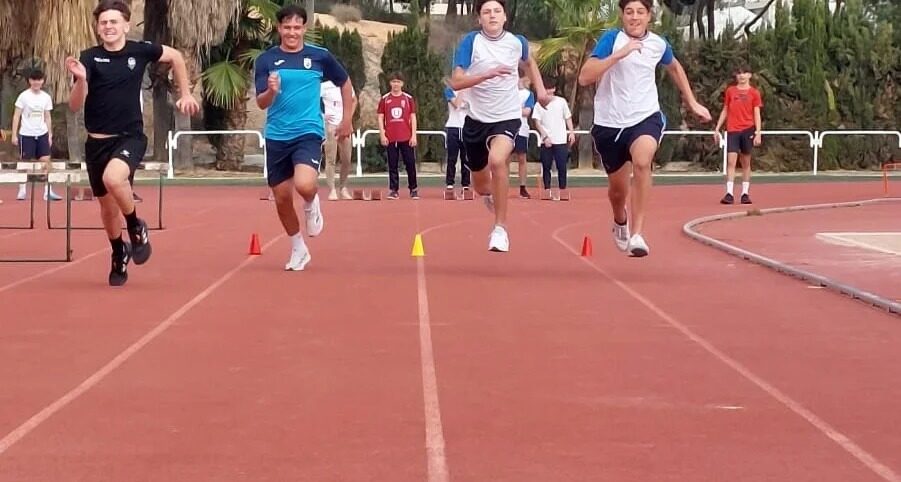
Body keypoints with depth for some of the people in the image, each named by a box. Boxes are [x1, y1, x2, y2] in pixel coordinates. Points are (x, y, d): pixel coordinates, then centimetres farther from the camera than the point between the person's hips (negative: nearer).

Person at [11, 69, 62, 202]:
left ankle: (48, 192, -5)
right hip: (26, 134, -3)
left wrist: (50, 135, 9)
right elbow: (16, 116, -3)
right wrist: (14, 135, -8)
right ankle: (22, 191, 12)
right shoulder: (24, 96, -4)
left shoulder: (46, 97, 7)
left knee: (46, 162, -5)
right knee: (24, 162, 3)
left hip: (42, 134, 3)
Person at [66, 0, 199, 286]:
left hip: (130, 137, -2)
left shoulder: (139, 51, -5)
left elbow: (175, 56, 15)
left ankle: (136, 228, -8)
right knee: (107, 206, 14)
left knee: (113, 177, -34)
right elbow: (74, 107, -12)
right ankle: (119, 254, 41)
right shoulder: (89, 58, -7)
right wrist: (81, 79, -30)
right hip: (97, 142, 2)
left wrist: (185, 94, 15)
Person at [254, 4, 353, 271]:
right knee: (282, 198, 7)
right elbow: (260, 103, -8)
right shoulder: (266, 60, -2)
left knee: (305, 185, -27)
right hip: (276, 137, 2)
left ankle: (311, 204, 10)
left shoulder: (320, 56, -2)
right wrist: (271, 91, -30)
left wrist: (347, 119, 13)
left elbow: (345, 83, 14)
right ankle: (298, 250, 29)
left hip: (308, 132, -2)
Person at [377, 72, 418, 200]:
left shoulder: (408, 98, 5)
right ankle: (393, 190, 6)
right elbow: (380, 118, 7)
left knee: (410, 163, 1)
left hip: (406, 138, 0)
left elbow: (413, 118, 5)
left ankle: (413, 189, 11)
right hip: (390, 138, 0)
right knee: (392, 165, 2)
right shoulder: (384, 99, 6)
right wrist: (382, 135, -2)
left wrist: (414, 135, -2)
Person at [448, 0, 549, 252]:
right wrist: (489, 73, -32)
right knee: (480, 184, 15)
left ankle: (500, 228, -21)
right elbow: (456, 82, -20)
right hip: (476, 119, 1)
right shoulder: (470, 42, -11)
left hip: (507, 118, -1)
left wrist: (540, 89, 9)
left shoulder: (517, 42, -3)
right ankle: (493, 198, 55)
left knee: (497, 160, -32)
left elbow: (528, 63, 22)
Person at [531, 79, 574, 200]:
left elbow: (568, 118, 10)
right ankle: (547, 191, 5)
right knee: (546, 167, 1)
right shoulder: (539, 105, 2)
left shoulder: (561, 101, 5)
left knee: (562, 167, -3)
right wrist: (545, 137, -11)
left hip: (561, 140, 0)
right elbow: (537, 123, -1)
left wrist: (571, 132, -1)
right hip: (546, 141, 0)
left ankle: (562, 191, 2)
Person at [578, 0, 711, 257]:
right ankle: (620, 222, 52)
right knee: (618, 188, 14)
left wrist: (692, 103, 26)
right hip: (609, 123, 0)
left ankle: (636, 234, -31)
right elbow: (584, 78, -22)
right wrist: (619, 54, -30)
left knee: (642, 161, -33)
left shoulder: (658, 44, 1)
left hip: (646, 118, 0)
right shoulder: (611, 39, -10)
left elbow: (674, 67, 25)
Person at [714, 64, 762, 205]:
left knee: (746, 163, 6)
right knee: (731, 161, -10)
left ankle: (745, 193, 11)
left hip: (748, 130, -1)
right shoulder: (730, 91, 10)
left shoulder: (754, 93, 4)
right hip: (732, 130, 1)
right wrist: (717, 129, 11)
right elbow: (725, 111, 16)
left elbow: (757, 114, 1)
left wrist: (758, 133, -8)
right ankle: (729, 193, -15)